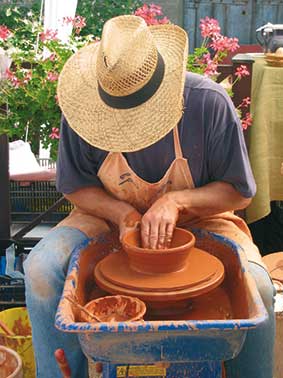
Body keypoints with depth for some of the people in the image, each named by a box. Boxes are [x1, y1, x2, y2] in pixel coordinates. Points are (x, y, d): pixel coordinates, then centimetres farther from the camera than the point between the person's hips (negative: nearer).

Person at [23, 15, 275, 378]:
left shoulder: (209, 102, -22)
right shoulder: (83, 110, -18)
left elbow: (238, 192, -11)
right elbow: (75, 187, -3)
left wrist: (176, 201, -27)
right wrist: (123, 214, -22)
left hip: (198, 217, -1)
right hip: (112, 214, 2)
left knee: (255, 286, -27)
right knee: (41, 268, -24)